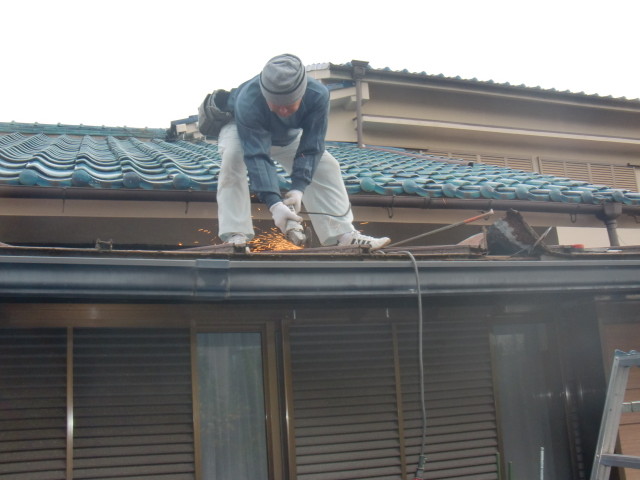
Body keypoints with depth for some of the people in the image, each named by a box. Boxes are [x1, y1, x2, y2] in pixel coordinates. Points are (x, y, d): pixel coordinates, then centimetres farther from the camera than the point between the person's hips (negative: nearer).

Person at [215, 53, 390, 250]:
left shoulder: (318, 95, -35)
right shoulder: (247, 103, -44)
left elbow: (311, 148, -31)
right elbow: (257, 156, -46)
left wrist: (298, 189, -42)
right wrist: (274, 204, -54)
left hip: (287, 137, 4)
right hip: (240, 129, -4)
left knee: (326, 166, -9)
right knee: (232, 157, -36)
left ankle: (343, 234, -5)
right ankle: (235, 236, -33)